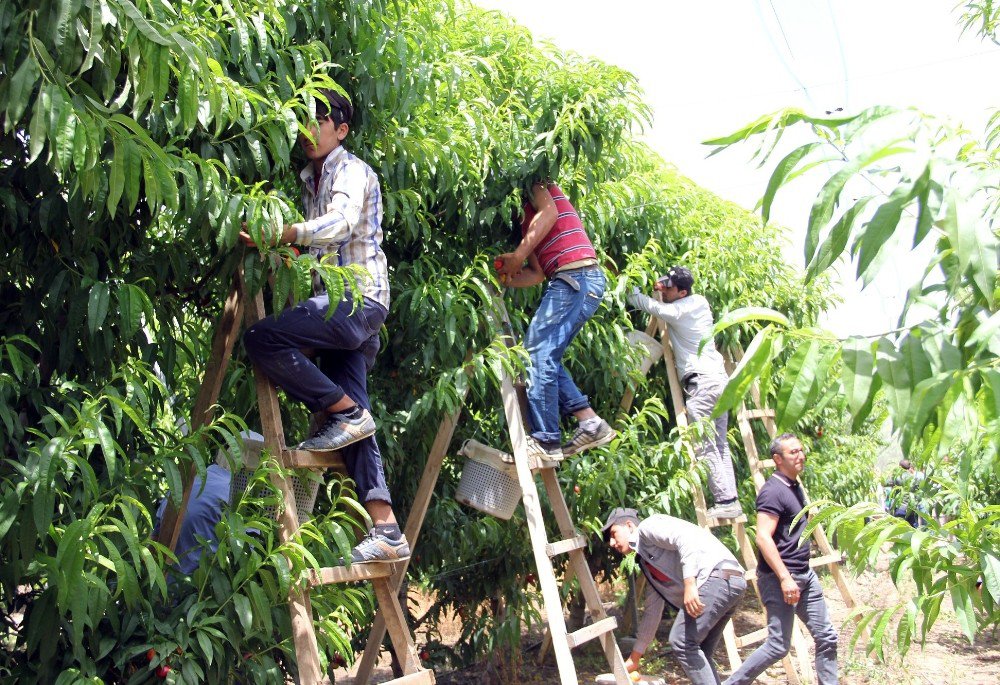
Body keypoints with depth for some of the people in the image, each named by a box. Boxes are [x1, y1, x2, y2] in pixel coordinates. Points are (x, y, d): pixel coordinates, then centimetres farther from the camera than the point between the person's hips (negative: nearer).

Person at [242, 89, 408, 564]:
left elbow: (342, 223, -24)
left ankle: (346, 412, -13)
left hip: (358, 298, -8)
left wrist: (282, 234, -37)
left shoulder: (351, 170, -3)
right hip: (339, 305, 8)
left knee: (263, 338, -23)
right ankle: (386, 530, -2)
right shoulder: (310, 179, 24)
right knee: (353, 424, 0)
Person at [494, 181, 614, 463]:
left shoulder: (534, 185, 10)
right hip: (582, 281, 9)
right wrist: (507, 278, 4)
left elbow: (549, 211, -11)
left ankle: (545, 441, -12)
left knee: (539, 353, -11)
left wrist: (518, 255, -11)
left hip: (575, 274, -9)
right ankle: (590, 422, 5)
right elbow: (537, 272, 20)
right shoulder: (523, 221, 29)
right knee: (544, 355, 9)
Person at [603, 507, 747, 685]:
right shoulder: (647, 564, 29)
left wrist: (689, 584, -23)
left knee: (682, 642, -11)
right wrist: (634, 657, 38)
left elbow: (685, 538, -15)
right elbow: (652, 611, 34)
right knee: (697, 651, 13)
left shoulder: (647, 526, 3)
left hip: (718, 576, -10)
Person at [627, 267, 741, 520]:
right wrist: (661, 288, 17)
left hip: (701, 381, -9)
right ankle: (731, 499, 8)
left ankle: (725, 501, -12)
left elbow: (647, 304, -3)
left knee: (704, 447, -9)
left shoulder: (678, 310, -11)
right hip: (719, 377, 9)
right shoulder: (700, 302, 14)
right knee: (719, 444, 10)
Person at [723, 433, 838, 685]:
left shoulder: (795, 487, 13)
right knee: (778, 645, -7)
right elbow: (763, 538, -24)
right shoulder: (773, 491, -16)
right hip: (779, 578, -9)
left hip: (805, 575, 9)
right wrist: (785, 578, -27)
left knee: (827, 637, 9)